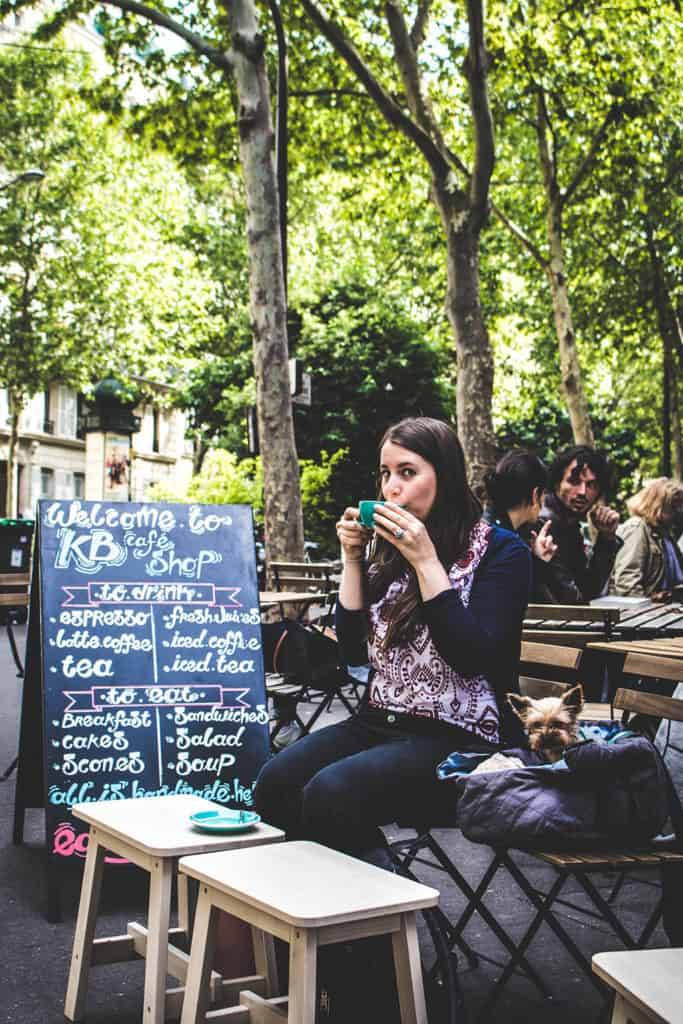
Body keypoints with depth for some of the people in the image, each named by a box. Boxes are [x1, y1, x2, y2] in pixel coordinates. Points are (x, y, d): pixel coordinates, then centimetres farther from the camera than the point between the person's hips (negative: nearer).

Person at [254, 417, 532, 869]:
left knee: (331, 794, -29)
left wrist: (426, 561, -18)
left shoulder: (501, 551, -4)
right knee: (275, 784, -19)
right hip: (381, 723, 6)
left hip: (459, 736, -6)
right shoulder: (389, 548, 13)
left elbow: (473, 658, -17)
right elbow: (354, 650, 10)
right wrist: (353, 560, 1)